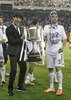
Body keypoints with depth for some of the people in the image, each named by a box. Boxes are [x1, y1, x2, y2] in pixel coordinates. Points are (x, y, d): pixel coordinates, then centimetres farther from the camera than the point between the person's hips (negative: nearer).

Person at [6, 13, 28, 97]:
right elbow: (12, 41, -19)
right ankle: (10, 89, 5)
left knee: (23, 68, 13)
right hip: (13, 52, -8)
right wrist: (21, 38, -15)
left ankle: (20, 86, 29)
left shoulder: (19, 28, 12)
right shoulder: (9, 29, -12)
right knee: (13, 70, -10)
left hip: (21, 51, 8)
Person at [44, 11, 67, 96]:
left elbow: (64, 39, 5)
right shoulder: (46, 27, 2)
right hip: (49, 51, 2)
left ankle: (60, 88, -4)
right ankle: (51, 87, 21)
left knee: (58, 68, -12)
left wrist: (63, 47, -8)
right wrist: (45, 37, -16)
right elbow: (45, 39, 5)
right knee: (50, 69, 9)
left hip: (57, 51, -2)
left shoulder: (60, 27, 0)